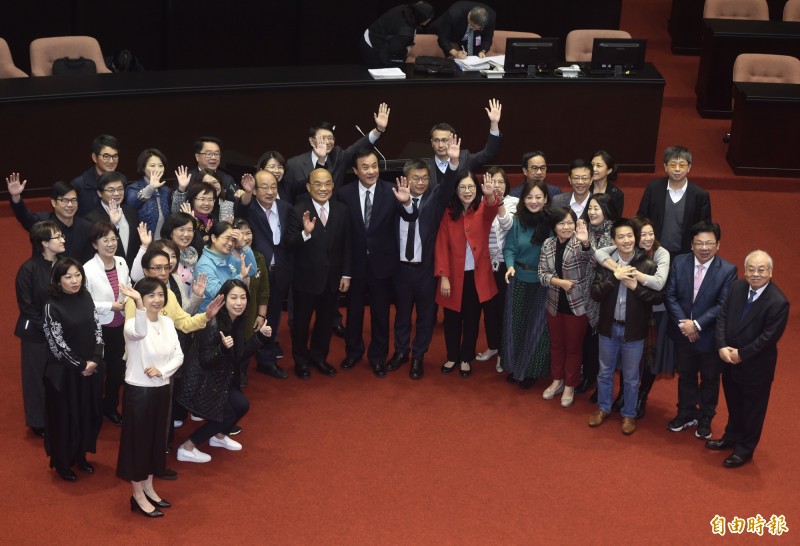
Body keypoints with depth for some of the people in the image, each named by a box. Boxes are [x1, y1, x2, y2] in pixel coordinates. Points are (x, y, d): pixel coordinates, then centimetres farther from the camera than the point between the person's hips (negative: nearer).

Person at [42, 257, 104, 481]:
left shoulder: (85, 298, 1)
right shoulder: (52, 306, -14)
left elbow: (97, 330, 4)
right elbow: (57, 343, -14)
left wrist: (95, 359, -8)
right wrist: (80, 365, -11)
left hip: (91, 368, 5)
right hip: (64, 372, -5)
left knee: (88, 413, 13)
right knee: (65, 416, 6)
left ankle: (80, 456, 32)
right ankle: (62, 463, 21)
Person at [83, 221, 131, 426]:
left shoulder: (121, 263, -3)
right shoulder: (88, 269, -19)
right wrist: (110, 306, -21)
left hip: (120, 325, 5)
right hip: (99, 327, -5)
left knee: (118, 368, 16)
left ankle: (111, 407, 37)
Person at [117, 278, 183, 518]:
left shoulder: (168, 322, 2)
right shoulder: (133, 323, -18)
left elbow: (178, 355, 2)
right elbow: (140, 333, -44)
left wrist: (162, 371, -16)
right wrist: (138, 304, -57)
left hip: (162, 389, 7)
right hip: (138, 390, -7)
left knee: (156, 439, 17)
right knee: (138, 440, 5)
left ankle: (148, 488, 34)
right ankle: (138, 495, 18)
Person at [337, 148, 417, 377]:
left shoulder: (391, 191, -12)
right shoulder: (345, 193, -10)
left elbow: (410, 218, -23)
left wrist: (407, 202, -45)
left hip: (382, 263, -1)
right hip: (355, 263, 1)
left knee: (380, 313, 14)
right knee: (354, 311, 19)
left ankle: (378, 357, 30)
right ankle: (353, 351, 39)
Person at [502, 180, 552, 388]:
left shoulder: (552, 222, -12)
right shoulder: (517, 220, -6)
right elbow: (509, 248, -3)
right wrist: (510, 266, -20)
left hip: (544, 282, -2)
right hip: (519, 279, 2)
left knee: (536, 325, 9)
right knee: (514, 323, 13)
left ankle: (530, 370, 25)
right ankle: (514, 366, 32)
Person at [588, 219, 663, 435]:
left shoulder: (647, 265, -11)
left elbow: (658, 297, -11)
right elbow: (595, 294, -12)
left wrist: (636, 287, -23)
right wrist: (615, 277, -23)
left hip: (634, 330, -2)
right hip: (609, 327, 2)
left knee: (631, 376, 12)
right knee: (605, 372, 19)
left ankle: (629, 414, 29)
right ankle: (603, 408, 37)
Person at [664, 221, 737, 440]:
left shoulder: (728, 270, -16)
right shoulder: (679, 262, -7)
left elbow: (724, 305, -18)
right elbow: (670, 295, -6)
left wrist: (697, 324, -22)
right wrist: (683, 323, -16)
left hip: (710, 337, -3)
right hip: (683, 334, 3)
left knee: (710, 380, 15)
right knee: (685, 376, 21)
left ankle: (706, 419, 35)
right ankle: (686, 414, 41)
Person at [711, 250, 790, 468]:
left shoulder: (778, 302, -24)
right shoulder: (737, 288, -5)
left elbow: (769, 337, -22)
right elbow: (722, 317, -2)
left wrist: (741, 354, -19)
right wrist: (722, 347, -14)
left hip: (756, 365, -6)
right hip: (730, 359, 6)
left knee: (752, 408, 13)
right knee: (733, 403, 24)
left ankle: (745, 449, 29)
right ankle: (732, 437, 45)